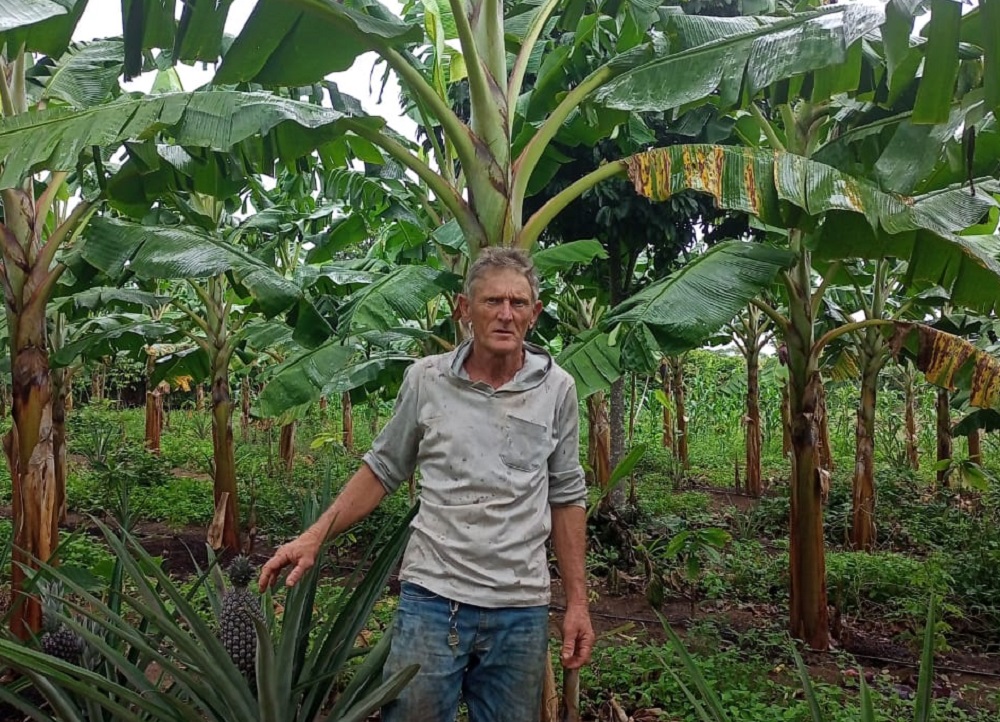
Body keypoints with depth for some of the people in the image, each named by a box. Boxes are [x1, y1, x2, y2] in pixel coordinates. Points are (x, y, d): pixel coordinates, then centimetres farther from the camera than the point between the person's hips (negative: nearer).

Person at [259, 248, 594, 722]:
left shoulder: (557, 389, 0)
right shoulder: (425, 379, -2)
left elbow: (566, 498, 7)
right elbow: (382, 470, 8)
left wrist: (577, 602, 5)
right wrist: (313, 538, 0)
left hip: (521, 610, 1)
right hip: (431, 598, -1)